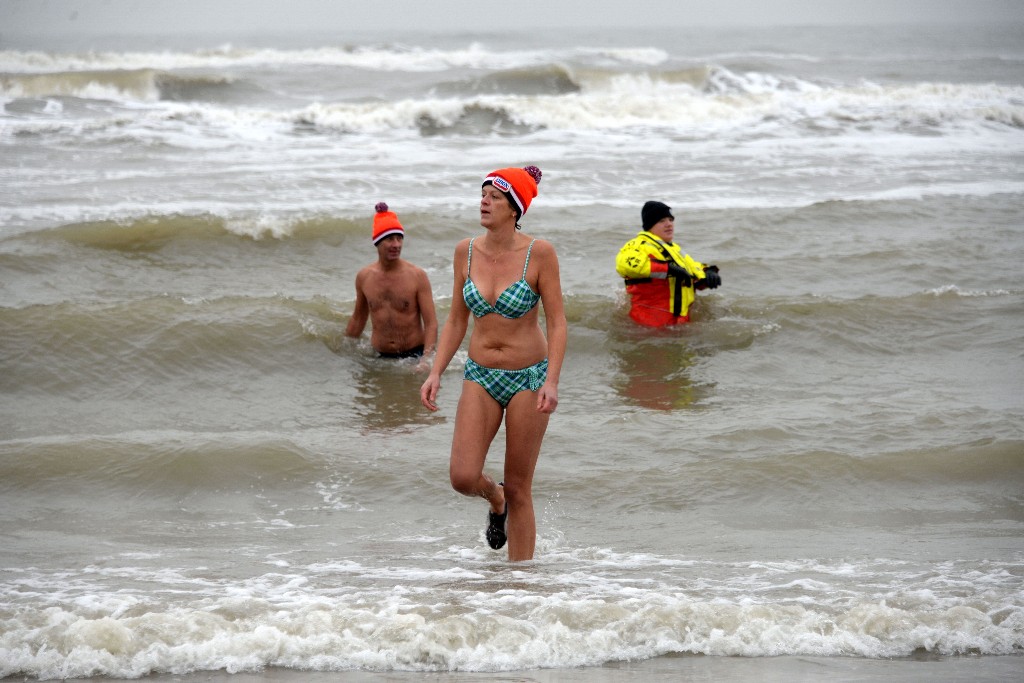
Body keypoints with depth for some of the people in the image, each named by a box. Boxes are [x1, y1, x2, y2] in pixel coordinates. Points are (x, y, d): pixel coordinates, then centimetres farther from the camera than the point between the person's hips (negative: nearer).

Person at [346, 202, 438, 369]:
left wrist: (425, 360, -22)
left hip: (414, 354, -3)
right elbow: (358, 319, 20)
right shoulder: (364, 277, 4)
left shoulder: (417, 276, -7)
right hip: (380, 357, 3)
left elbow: (431, 324, -9)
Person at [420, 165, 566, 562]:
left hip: (528, 377, -3)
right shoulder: (466, 251, 1)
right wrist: (435, 374, 0)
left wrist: (551, 382, -20)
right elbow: (456, 322, 8)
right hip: (480, 377, 3)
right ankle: (494, 498, 25)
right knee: (462, 477, -11)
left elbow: (557, 323, -9)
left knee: (519, 489, 1)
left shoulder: (539, 253, -11)